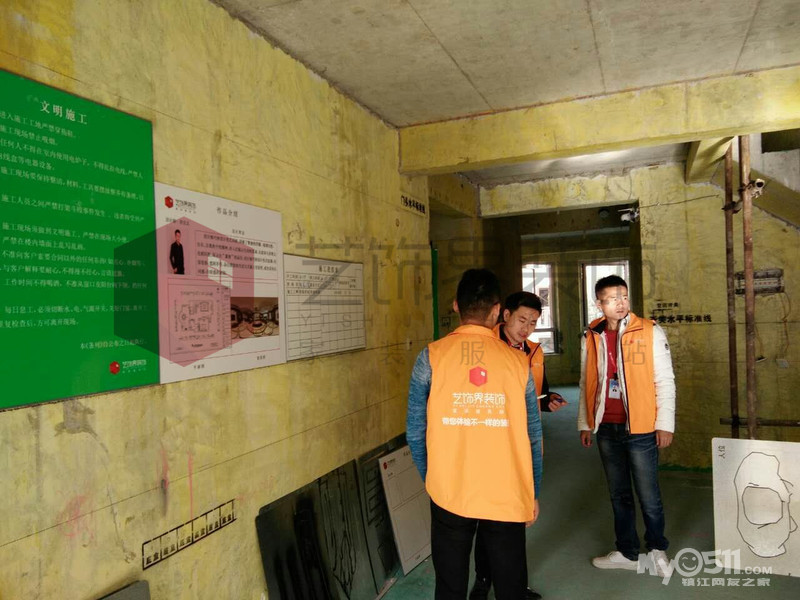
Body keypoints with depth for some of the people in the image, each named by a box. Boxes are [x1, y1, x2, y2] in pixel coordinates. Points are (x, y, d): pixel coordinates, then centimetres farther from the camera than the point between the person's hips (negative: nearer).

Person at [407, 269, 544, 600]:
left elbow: (415, 432, -5)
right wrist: (533, 493, 14)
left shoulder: (432, 357, -8)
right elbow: (533, 437, 1)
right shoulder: (517, 361, -4)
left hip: (449, 495, 0)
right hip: (508, 497, 1)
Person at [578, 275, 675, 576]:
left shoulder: (650, 332, -6)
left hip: (640, 428, -3)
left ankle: (657, 549, 30)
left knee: (648, 496, 5)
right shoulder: (591, 337, 4)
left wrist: (665, 424, -8)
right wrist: (585, 423, 11)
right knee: (619, 495, 15)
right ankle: (627, 552, 31)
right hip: (607, 429, 4)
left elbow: (664, 381, -5)